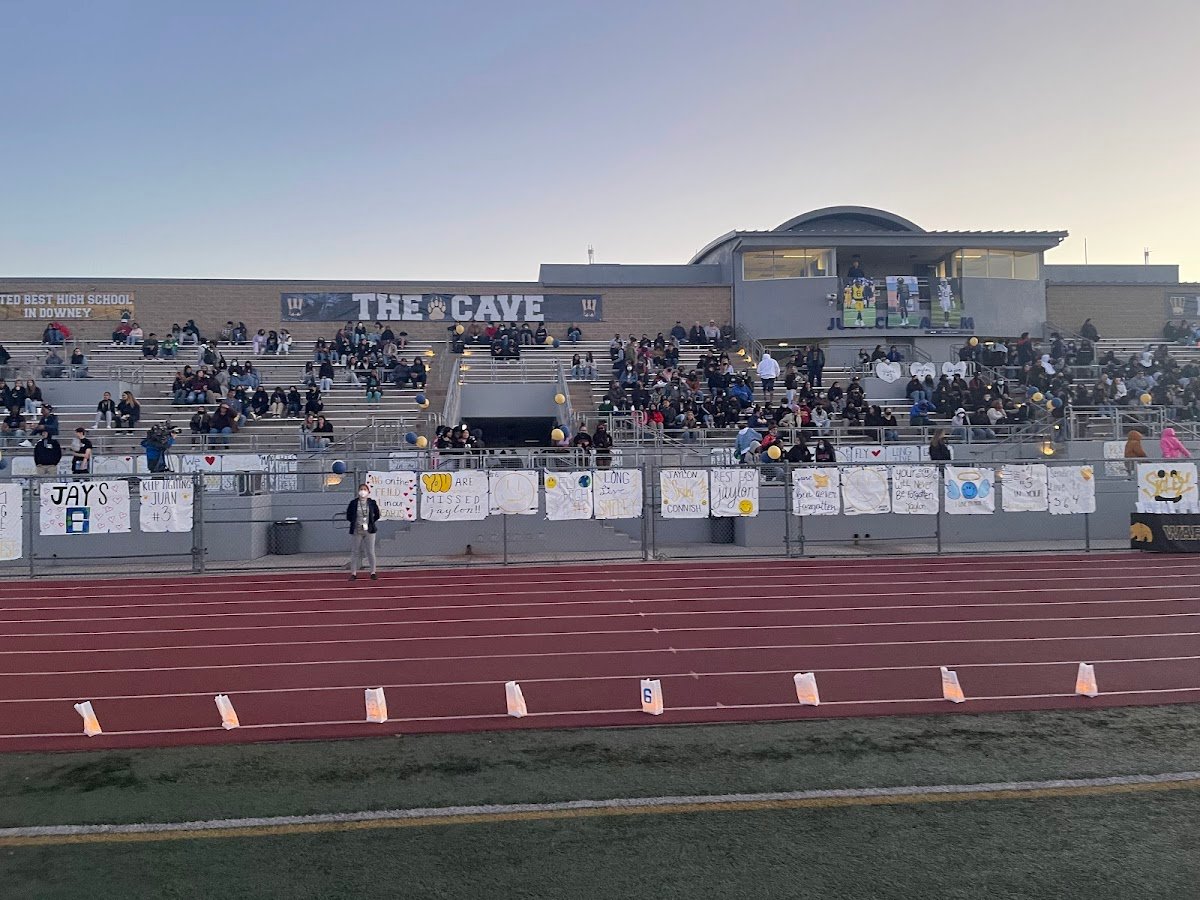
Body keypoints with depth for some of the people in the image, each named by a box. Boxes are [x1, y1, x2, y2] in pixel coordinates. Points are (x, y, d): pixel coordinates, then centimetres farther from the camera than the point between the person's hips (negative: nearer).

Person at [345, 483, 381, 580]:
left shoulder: (372, 503, 1)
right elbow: (348, 515, 7)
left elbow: (377, 515, 11)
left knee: (370, 552, 2)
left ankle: (373, 572, 11)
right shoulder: (353, 503, -1)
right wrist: (355, 522, 0)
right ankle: (353, 573, 11)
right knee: (354, 552, 4)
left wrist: (371, 522, 4)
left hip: (369, 531, 0)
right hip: (356, 531, 0)